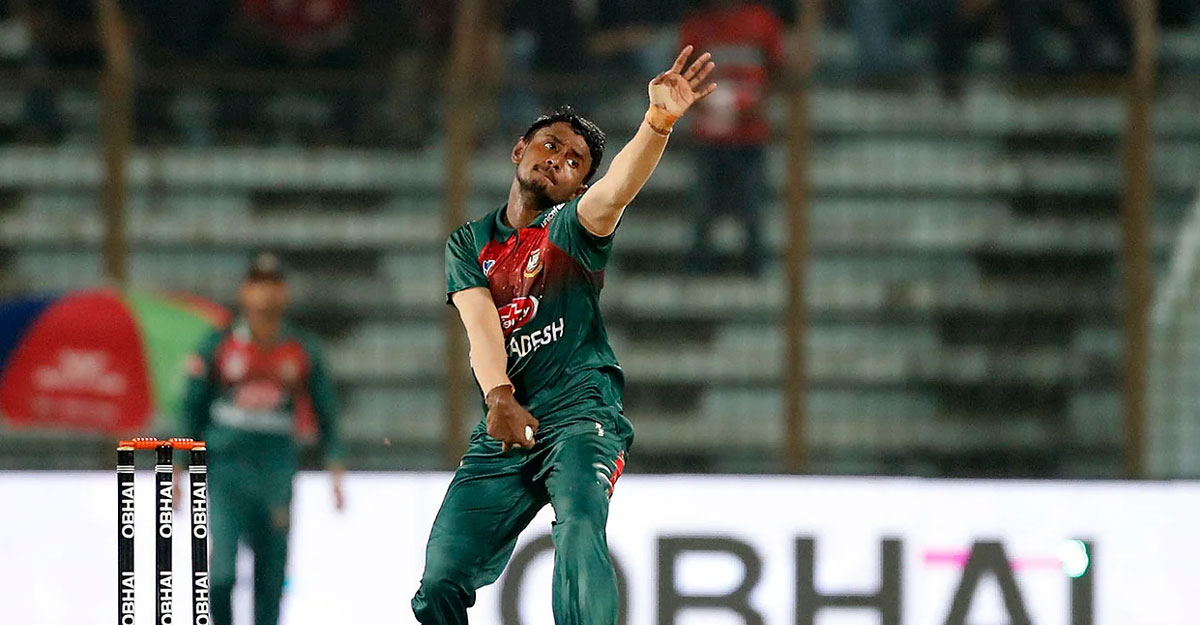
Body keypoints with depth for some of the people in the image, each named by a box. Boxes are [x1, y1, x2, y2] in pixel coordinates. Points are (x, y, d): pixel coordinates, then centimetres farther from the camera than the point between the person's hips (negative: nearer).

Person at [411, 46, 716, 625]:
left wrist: (659, 121, -36)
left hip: (580, 409, -3)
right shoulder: (469, 244, 17)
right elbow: (480, 321, -1)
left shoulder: (572, 226, 7)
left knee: (579, 529, -30)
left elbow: (617, 190, -16)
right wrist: (499, 398, -20)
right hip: (505, 426, 4)